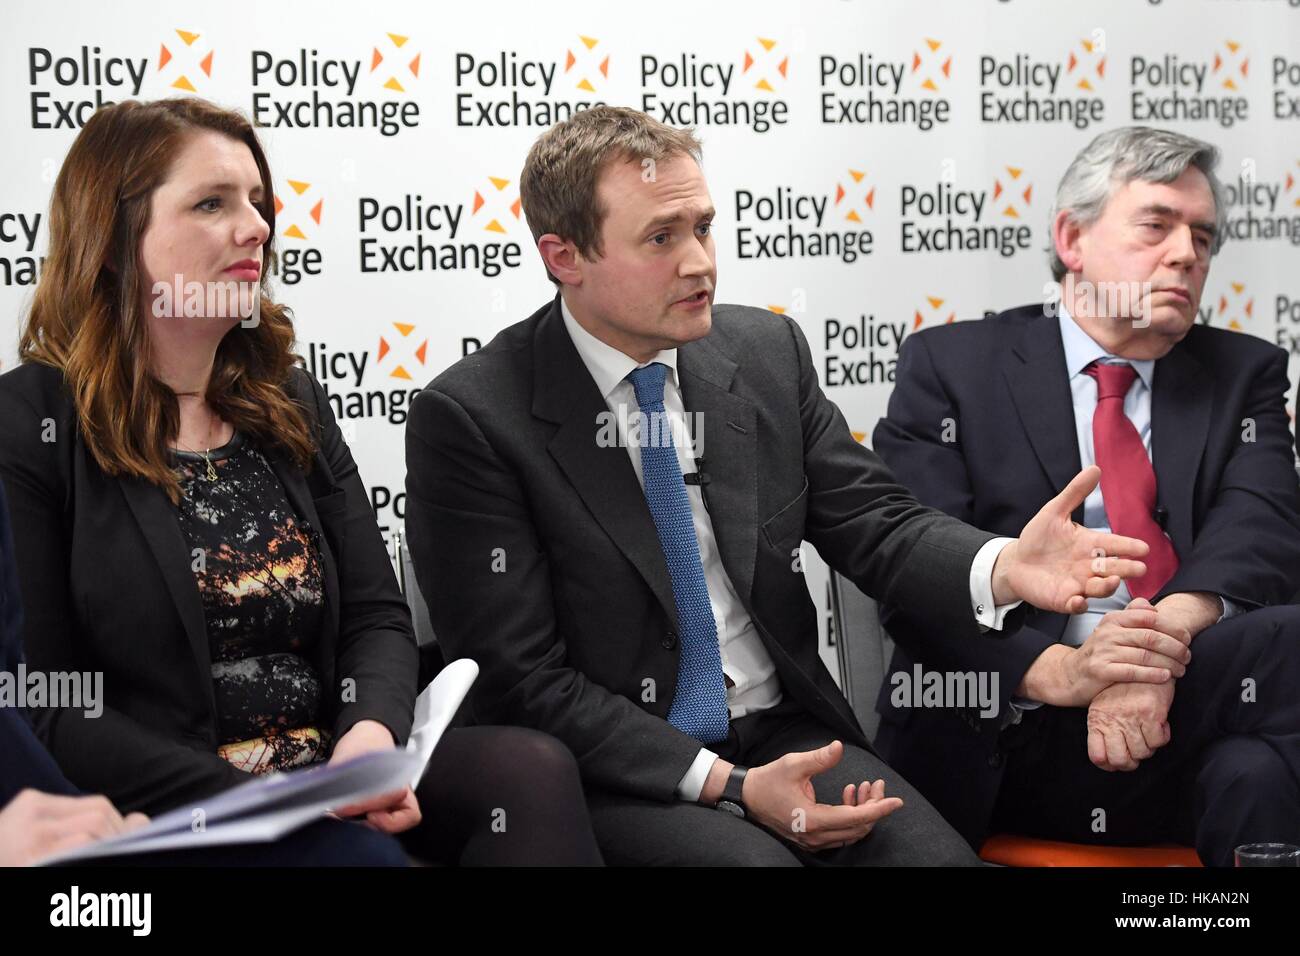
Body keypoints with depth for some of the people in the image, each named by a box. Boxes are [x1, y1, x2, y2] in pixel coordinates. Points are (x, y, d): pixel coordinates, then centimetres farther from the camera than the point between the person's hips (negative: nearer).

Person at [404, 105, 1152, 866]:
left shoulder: (768, 351, 5)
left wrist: (1003, 568, -17)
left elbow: (874, 523, 6)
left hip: (783, 735, 5)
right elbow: (522, 681, -11)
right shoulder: (470, 419, -10)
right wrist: (729, 786, -19)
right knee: (755, 859, -33)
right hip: (617, 772, -4)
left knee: (938, 853, -22)